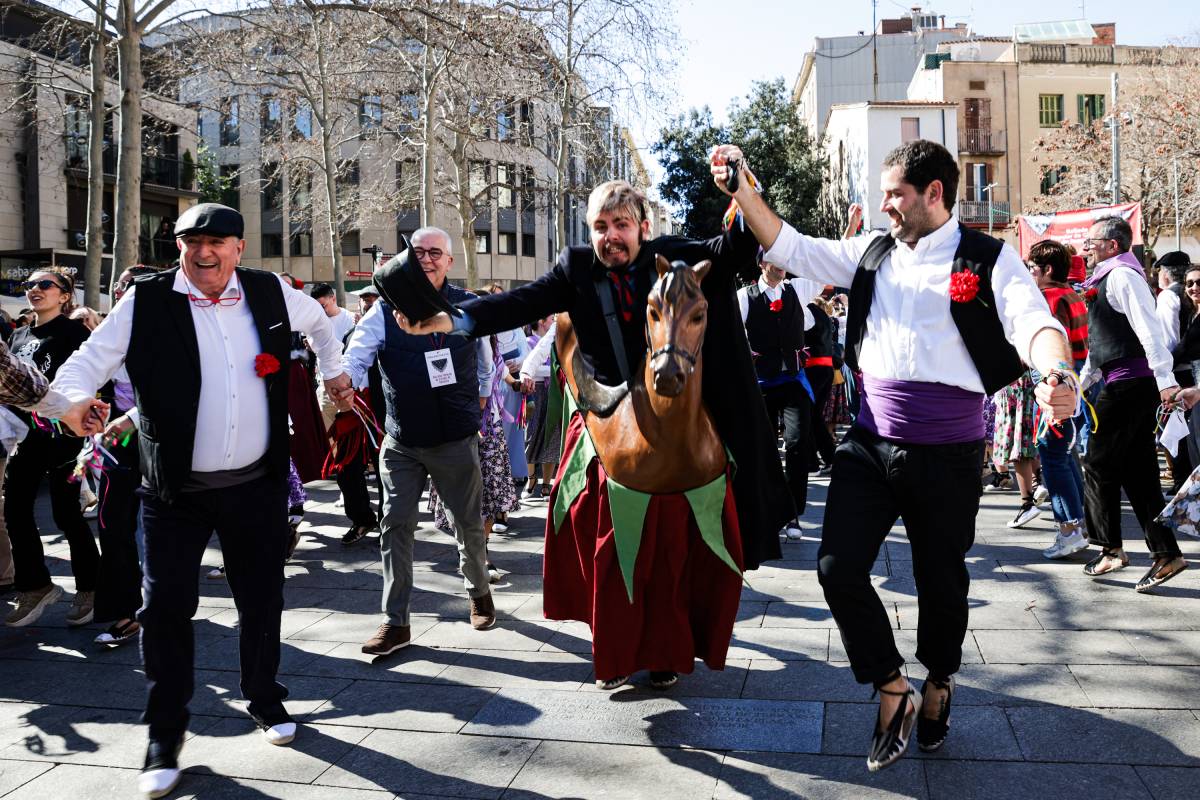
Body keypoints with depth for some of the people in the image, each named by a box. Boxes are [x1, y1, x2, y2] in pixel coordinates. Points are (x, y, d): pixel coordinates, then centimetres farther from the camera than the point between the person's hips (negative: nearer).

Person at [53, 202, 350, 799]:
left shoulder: (270, 293, 2)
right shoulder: (146, 302, -7)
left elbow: (316, 319, 23)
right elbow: (90, 359, -11)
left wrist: (332, 369, 27)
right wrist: (72, 396, -31)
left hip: (257, 484, 3)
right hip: (175, 490, -2)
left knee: (261, 599, 13)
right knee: (166, 607, -2)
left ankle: (264, 701, 35)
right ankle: (164, 737, 14)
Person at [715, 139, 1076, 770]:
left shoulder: (988, 260, -4)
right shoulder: (872, 253, 9)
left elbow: (1032, 321, -19)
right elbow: (790, 249, 10)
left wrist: (1056, 373, -40)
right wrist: (743, 191, -1)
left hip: (947, 455, -3)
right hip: (870, 444, 4)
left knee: (941, 581, 11)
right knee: (838, 569, -6)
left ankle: (938, 684, 42)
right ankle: (892, 693, 16)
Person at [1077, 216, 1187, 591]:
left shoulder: (1122, 276, -10)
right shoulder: (1105, 280, 20)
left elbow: (1149, 329, -21)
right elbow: (1103, 342, 27)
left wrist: (1166, 380, -27)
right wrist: (1080, 381, 28)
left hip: (1128, 385, -10)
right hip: (1127, 386, 10)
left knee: (1099, 465, -1)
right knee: (1137, 472, 9)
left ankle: (1110, 548, 8)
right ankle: (1166, 552, 10)